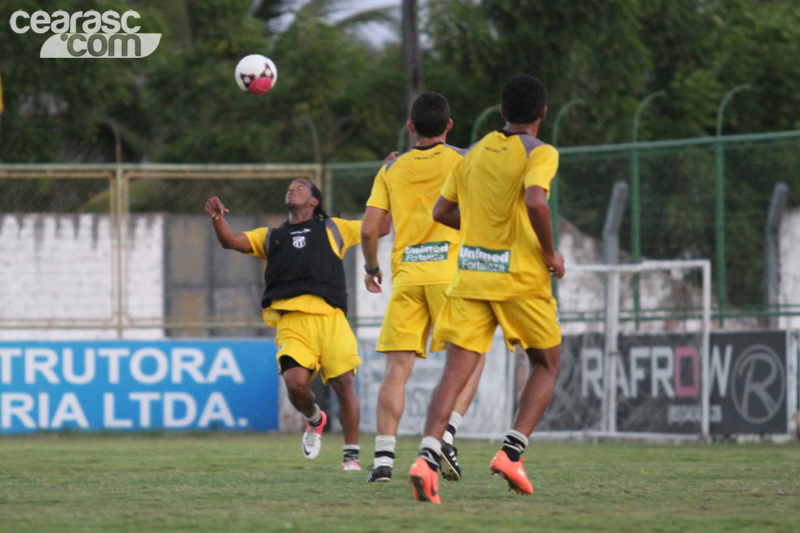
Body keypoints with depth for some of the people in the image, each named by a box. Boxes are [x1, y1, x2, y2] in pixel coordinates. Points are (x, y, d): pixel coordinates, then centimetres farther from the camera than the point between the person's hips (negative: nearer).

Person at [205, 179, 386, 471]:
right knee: (295, 382, -20)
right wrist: (218, 218, -6)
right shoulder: (271, 237, 27)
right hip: (291, 321, 0)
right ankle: (314, 420, 13)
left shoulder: (333, 229, 25)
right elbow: (231, 241, 14)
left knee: (344, 384, -9)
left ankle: (351, 455, 2)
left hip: (330, 317, 0)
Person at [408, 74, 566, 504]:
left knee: (456, 371, -2)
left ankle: (426, 458, -23)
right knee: (547, 365, 15)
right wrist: (549, 253, -12)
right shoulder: (539, 153, -6)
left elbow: (441, 212, 16)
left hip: (470, 275, 4)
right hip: (520, 276, -4)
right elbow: (534, 201, -25)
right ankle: (512, 451, 0)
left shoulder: (475, 152, 12)